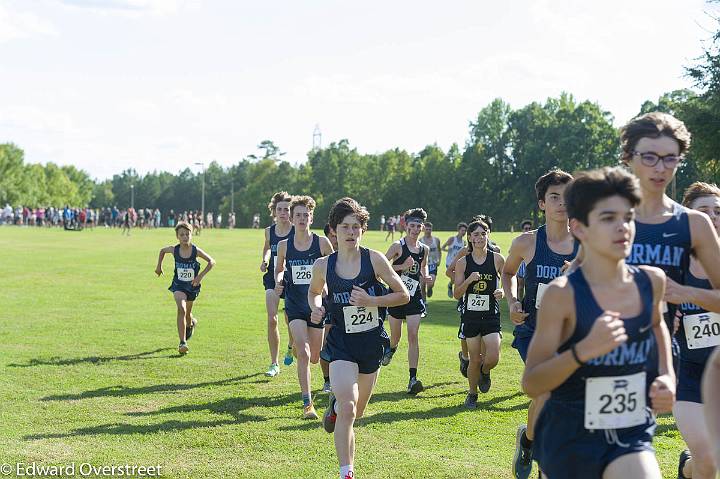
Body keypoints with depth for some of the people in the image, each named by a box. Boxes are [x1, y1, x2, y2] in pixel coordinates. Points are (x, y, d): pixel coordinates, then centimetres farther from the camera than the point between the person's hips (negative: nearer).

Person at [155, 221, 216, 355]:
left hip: (193, 286, 1)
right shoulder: (174, 250, -11)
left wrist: (201, 275, -19)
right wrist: (159, 266, 12)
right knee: (181, 309, -23)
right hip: (179, 285, -1)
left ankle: (191, 323, 57)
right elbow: (162, 250, 10)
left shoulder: (196, 251, -16)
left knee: (187, 313, 18)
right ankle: (182, 343, -25)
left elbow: (212, 261, -11)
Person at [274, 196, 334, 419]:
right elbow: (279, 270, 17)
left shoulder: (322, 242, -4)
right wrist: (278, 281, -4)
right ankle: (307, 404, -13)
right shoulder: (284, 245, 1)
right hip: (294, 305, 0)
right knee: (303, 353, -17)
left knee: (315, 358, 8)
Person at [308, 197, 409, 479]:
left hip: (372, 342, 1)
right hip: (341, 343, -1)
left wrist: (372, 301, -19)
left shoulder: (374, 259, -10)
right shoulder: (323, 266, -6)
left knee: (357, 412, 17)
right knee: (347, 409, -21)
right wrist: (316, 308, -5)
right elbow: (314, 292, 16)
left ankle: (336, 402, 52)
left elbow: (403, 295, -5)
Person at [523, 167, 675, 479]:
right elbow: (531, 385, -18)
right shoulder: (563, 294, -16)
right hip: (570, 438, -2)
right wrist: (583, 350, -31)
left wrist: (667, 375, 9)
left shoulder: (652, 281, -2)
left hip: (632, 438, 3)